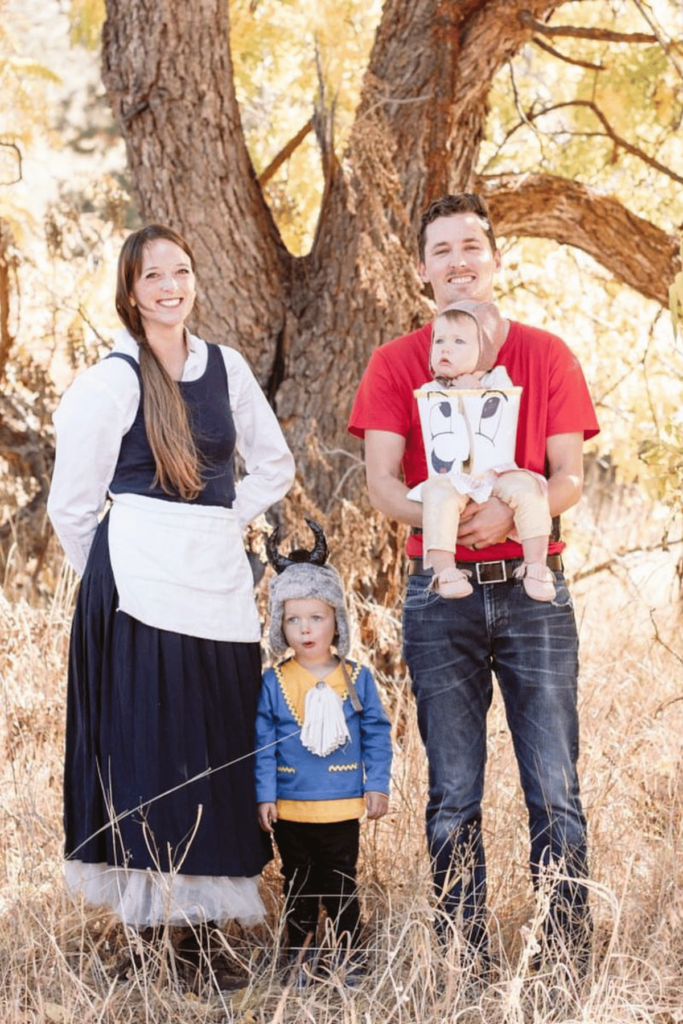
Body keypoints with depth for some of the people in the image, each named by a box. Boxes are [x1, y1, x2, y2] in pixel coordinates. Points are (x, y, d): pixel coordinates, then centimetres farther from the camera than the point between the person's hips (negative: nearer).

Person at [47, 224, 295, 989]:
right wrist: (113, 578, 7)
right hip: (142, 592, -5)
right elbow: (70, 507, -1)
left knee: (221, 760, 5)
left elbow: (274, 465, 21)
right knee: (149, 758, -5)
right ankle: (150, 938, -1)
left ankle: (205, 935, 13)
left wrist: (221, 524, 10)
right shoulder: (110, 382, -4)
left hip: (220, 588, 5)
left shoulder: (226, 369, 10)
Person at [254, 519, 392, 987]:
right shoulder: (275, 682, -3)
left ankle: (348, 957, 18)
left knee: (342, 885, 7)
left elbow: (377, 734, 4)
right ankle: (301, 960, 23)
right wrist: (265, 795, -3)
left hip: (342, 807, -1)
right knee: (298, 886, 12)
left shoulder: (357, 678, -2)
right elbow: (263, 742, -1)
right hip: (290, 809, 1)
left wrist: (378, 785, 1)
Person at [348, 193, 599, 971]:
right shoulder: (395, 365, 7)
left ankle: (568, 961, 3)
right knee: (453, 792, 2)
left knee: (555, 788, -3)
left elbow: (570, 477, 1)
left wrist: (507, 511, -19)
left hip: (533, 589, 0)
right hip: (441, 594, 0)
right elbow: (381, 482, -1)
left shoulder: (546, 356, 7)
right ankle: (464, 962, 9)